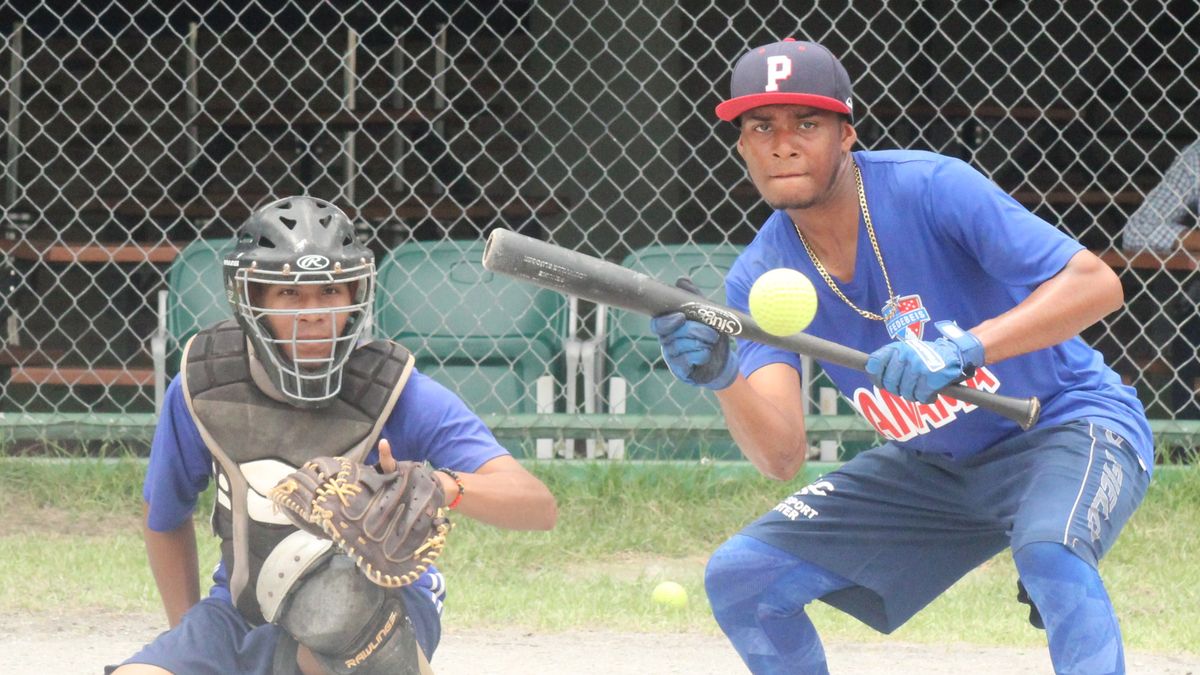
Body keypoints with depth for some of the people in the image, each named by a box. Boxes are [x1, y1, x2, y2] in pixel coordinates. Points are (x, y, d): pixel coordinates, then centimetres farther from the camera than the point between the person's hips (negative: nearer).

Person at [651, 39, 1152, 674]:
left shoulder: (930, 189, -25)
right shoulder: (759, 278, -11)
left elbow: (1096, 284, -32)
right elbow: (781, 456, -21)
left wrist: (964, 349, -45)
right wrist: (722, 377, -42)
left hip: (1070, 424, -6)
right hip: (930, 468, 6)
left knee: (1048, 551, -39)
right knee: (738, 576, -1)